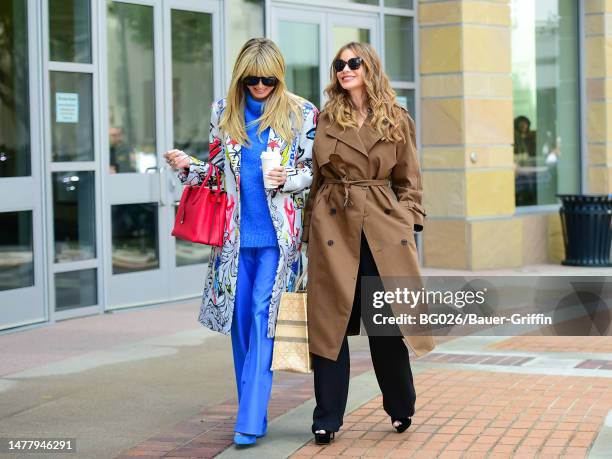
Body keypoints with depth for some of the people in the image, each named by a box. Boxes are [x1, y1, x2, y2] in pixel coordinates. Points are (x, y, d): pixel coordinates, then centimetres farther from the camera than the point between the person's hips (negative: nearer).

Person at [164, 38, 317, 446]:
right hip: (235, 232, 4)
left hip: (277, 232, -4)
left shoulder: (300, 114, 0)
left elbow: (315, 169, 3)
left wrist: (287, 179, -16)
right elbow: (218, 170, 15)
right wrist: (188, 166, -3)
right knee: (241, 318, 7)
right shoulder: (224, 111, 9)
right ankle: (253, 411, 18)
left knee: (264, 315, -11)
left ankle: (250, 420, -12)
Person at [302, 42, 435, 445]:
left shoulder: (397, 121, 7)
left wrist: (408, 222, -2)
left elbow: (409, 182, 10)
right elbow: (313, 177, 10)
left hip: (384, 227, 0)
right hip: (333, 227, 0)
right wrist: (309, 230, 5)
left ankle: (401, 409, 22)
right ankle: (327, 419, 6)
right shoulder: (325, 119, 8)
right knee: (330, 321, 0)